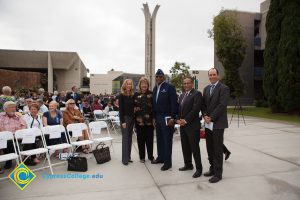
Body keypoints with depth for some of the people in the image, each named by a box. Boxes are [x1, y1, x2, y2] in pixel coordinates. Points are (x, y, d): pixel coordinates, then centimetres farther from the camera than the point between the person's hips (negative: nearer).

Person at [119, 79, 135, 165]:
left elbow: (133, 108, 10)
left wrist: (134, 119, 3)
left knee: (130, 138, 9)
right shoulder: (121, 95, -6)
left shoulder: (132, 96, 8)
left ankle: (128, 157, 18)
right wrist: (122, 121, -15)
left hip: (131, 118, 5)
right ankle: (125, 159, 3)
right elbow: (121, 109, -10)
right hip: (125, 118, -5)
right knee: (125, 138, -4)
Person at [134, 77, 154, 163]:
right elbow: (133, 107, 5)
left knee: (149, 139, 7)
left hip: (149, 120, 0)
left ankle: (150, 156, 23)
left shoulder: (151, 94, 4)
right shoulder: (136, 95, 4)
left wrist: (154, 118, -3)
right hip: (139, 120, 0)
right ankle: (142, 157, 20)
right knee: (141, 139, 7)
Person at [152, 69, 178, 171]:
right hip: (158, 117, 7)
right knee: (159, 139, 14)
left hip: (167, 118, -6)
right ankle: (160, 157, 28)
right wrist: (154, 117, 12)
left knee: (167, 140, 0)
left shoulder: (169, 87, -8)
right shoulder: (155, 88, 13)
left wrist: (172, 118, -17)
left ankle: (167, 162, 10)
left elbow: (174, 103, -13)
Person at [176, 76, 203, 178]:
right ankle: (188, 165, 30)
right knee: (185, 147, 15)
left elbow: (196, 109, -17)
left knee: (194, 147, -1)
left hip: (192, 125, -7)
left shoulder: (197, 94, -8)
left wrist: (185, 120, -18)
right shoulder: (182, 95, 18)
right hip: (183, 125, 8)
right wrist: (178, 119, -1)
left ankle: (199, 169, 12)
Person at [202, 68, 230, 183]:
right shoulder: (206, 89, 15)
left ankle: (218, 173, 11)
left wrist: (211, 118, -15)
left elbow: (222, 105, -15)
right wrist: (205, 115, -4)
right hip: (208, 123, 6)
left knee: (218, 149, 1)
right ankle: (213, 168, 28)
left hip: (218, 123, -6)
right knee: (210, 148, 13)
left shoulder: (224, 88, -7)